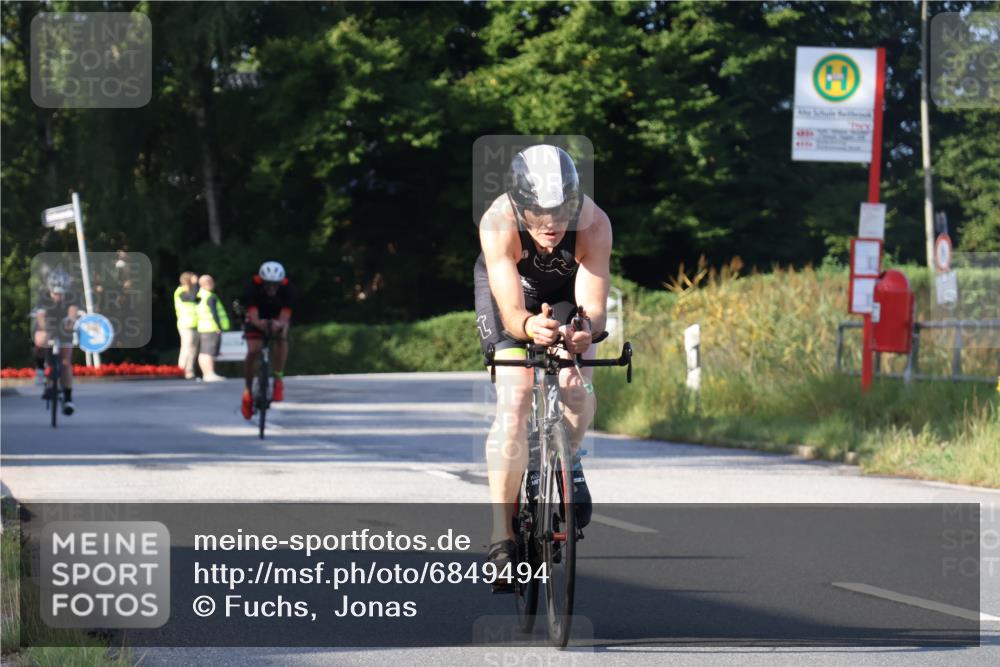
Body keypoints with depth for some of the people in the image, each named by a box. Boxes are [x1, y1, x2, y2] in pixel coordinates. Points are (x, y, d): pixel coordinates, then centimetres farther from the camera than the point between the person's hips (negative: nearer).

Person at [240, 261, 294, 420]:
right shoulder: (254, 285, -32)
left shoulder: (286, 287, -30)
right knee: (253, 351, -20)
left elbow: (285, 317, -35)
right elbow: (254, 317, -38)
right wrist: (261, 324, -61)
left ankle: (278, 379, -21)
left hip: (278, 317, 1)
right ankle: (248, 390, 2)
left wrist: (279, 325, -58)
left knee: (281, 337, -32)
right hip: (257, 318, -1)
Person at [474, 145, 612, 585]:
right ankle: (502, 537, -16)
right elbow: (510, 310, -42)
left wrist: (584, 330, -59)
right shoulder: (498, 224, -38)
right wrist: (528, 326, -64)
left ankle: (566, 460, 16)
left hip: (568, 291, 2)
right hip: (509, 288, -2)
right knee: (514, 402, -19)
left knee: (577, 389, -19)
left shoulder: (594, 225, -35)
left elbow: (594, 308, -37)